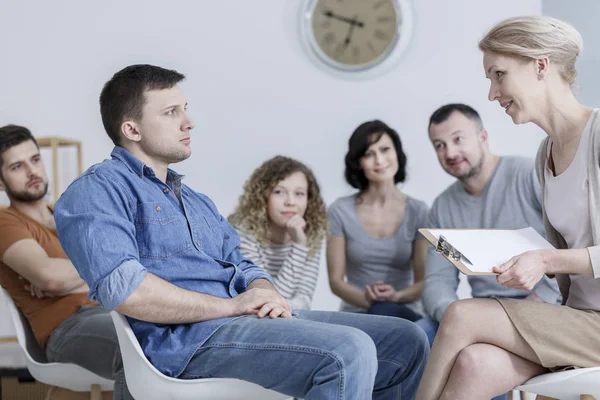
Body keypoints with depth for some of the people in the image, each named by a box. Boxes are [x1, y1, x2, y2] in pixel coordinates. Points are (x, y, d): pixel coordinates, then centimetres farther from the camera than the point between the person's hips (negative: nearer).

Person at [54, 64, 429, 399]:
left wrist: (267, 295, -2)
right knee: (348, 352, -30)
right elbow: (122, 287, -18)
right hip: (190, 337, -9)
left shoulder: (196, 201, 29)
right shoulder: (98, 189, -1)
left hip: (255, 319, 9)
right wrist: (231, 306, -13)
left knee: (407, 340, -1)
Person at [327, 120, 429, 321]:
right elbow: (336, 280, 1)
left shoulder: (417, 212, 4)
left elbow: (423, 282, 3)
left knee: (386, 311, -35)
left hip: (405, 313, 1)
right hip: (356, 315, 0)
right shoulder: (341, 210, 2)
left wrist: (396, 297, -19)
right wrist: (368, 299, -19)